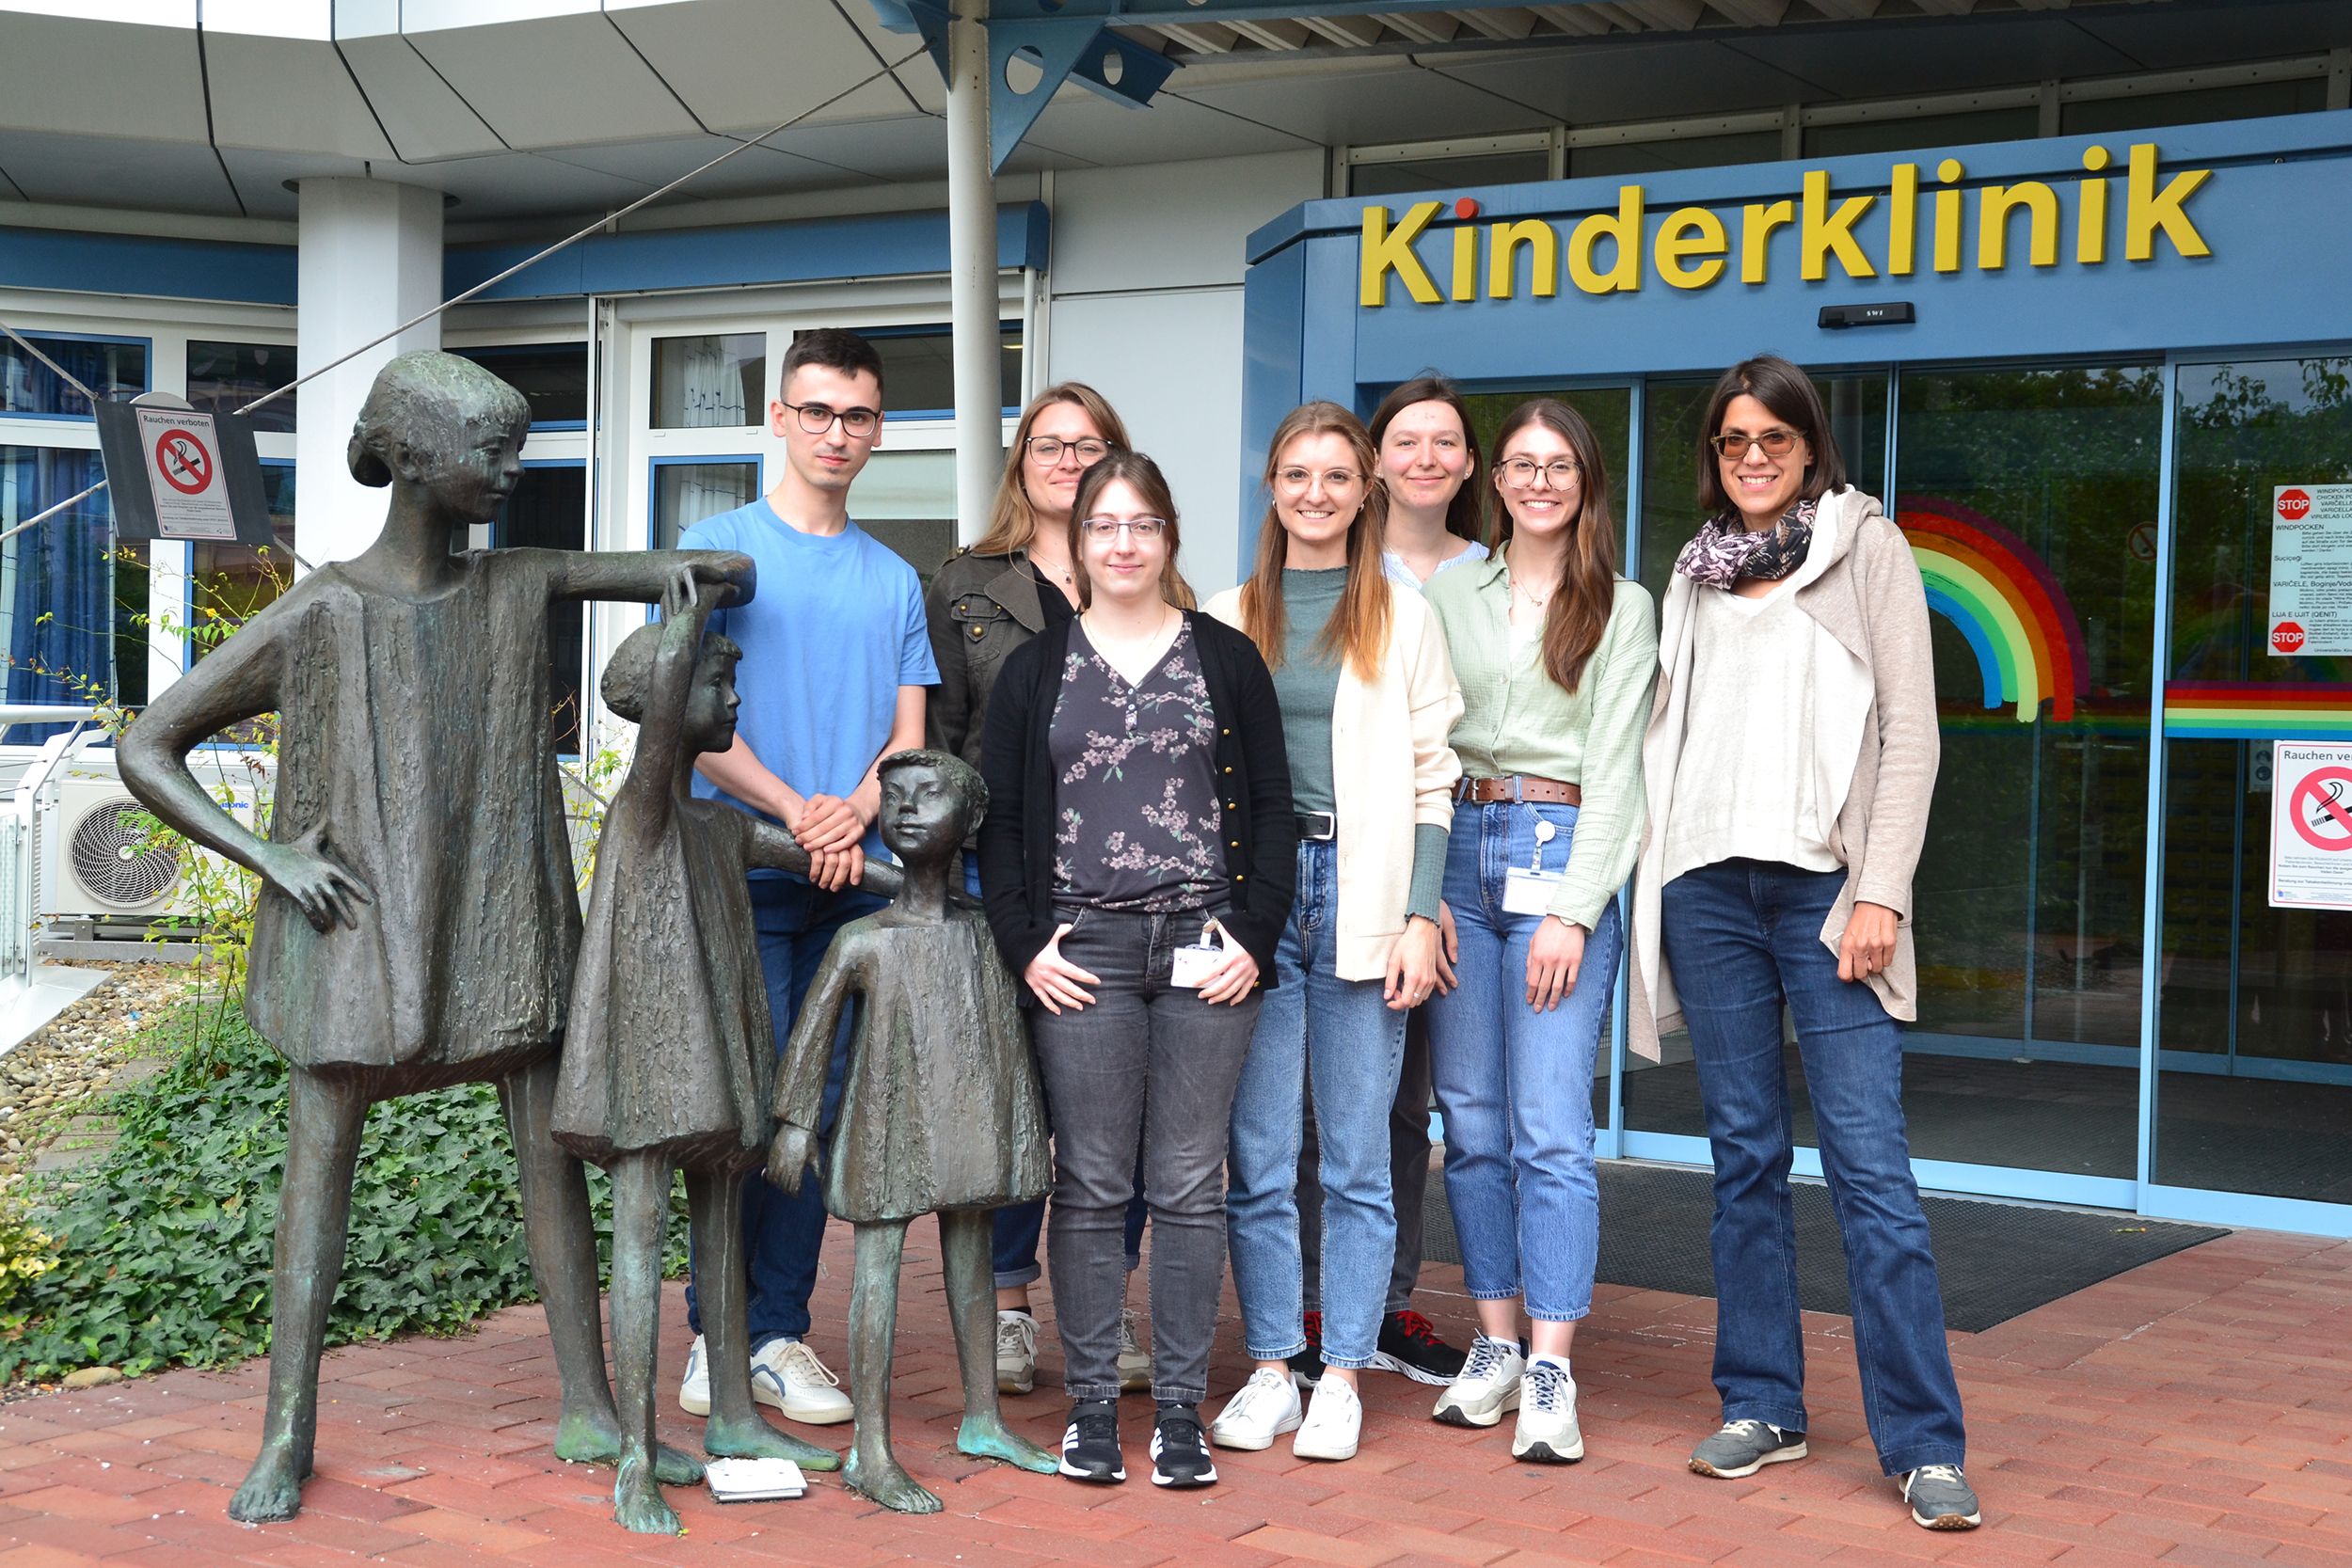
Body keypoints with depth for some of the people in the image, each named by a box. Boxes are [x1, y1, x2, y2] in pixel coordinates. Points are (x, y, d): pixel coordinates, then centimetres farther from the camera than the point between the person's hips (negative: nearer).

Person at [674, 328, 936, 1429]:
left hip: (854, 881, 4)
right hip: (743, 875, -4)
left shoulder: (894, 580, 16)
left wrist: (853, 816, -9)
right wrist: (798, 812, -14)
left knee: (819, 1108, 4)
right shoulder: (720, 547, 4)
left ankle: (780, 1333, 11)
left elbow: (909, 734, 11)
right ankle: (717, 1332, 5)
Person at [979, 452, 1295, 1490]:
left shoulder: (1226, 658, 9)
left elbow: (1271, 808, 7)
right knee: (1091, 1188, 1)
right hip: (1082, 951, 0)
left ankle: (1181, 1411, 9)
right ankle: (1091, 1406, 9)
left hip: (1205, 951, 0)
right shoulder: (1036, 669, 10)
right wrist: (1025, 945, -3)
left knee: (1189, 1187, 2)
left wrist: (1253, 936, -3)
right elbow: (1001, 820, 8)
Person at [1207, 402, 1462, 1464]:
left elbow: (1432, 780, 4)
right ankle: (1270, 1366, 13)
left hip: (1361, 896, -1)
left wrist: (1421, 918, -4)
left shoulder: (1405, 619, 8)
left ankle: (1342, 1375, 9)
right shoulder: (1228, 620, 11)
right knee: (1258, 1153, 3)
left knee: (1356, 1157, 1)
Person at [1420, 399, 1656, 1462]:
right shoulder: (1450, 597, 14)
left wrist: (1572, 909, -9)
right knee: (1472, 1120, 5)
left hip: (1561, 858, -3)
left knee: (1551, 1126, -9)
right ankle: (1495, 1345, 15)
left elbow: (1613, 769, -1)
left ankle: (1550, 1375, -8)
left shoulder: (1622, 608, 6)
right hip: (1458, 850, 3)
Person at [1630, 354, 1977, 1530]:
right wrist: (1652, 882, 7)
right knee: (1744, 1154, 7)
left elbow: (1909, 730, -2)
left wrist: (1881, 894, -10)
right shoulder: (1696, 573, 16)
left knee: (1868, 1160, -9)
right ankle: (1761, 1406, 15)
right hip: (1708, 887, 4)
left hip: (1825, 882, -4)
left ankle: (1925, 1441, -6)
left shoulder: (1867, 547, 4)